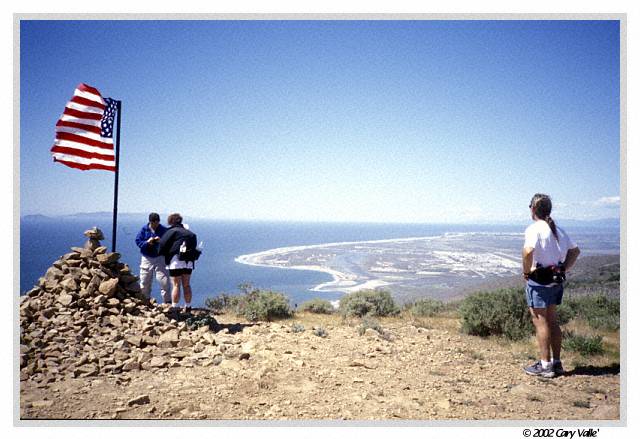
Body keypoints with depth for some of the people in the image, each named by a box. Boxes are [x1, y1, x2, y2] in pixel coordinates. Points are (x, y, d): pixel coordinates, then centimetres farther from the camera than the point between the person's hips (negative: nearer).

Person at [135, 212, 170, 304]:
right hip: (146, 258, 2)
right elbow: (137, 241, -1)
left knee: (164, 281, -5)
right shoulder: (144, 229, 1)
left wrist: (161, 241, -24)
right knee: (144, 282, 7)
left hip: (160, 258, -2)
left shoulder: (164, 230, -2)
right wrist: (147, 242, -18)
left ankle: (167, 302, 4)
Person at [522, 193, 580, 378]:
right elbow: (575, 250, 17)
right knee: (552, 321, 16)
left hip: (538, 281, -8)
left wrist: (526, 271, -17)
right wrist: (564, 269, 14)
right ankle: (556, 362, 24)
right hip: (556, 281, 8)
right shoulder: (557, 229, 10)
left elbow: (528, 251, -32)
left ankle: (545, 366, 5)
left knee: (540, 322, 0)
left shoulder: (534, 228, -15)